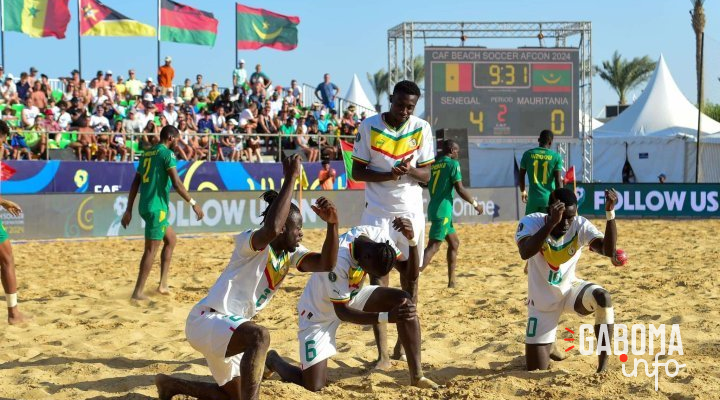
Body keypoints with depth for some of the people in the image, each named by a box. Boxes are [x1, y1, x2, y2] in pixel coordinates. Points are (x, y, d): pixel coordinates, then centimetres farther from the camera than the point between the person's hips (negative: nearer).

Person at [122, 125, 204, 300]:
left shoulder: (147, 154, 16)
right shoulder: (167, 153, -8)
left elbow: (135, 184, 16)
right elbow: (176, 182, -17)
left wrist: (129, 210, 17)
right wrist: (193, 203, -12)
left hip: (145, 206, 9)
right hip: (156, 207, -9)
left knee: (171, 239, 20)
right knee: (151, 249, -5)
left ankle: (163, 284, 18)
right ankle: (138, 292, -4)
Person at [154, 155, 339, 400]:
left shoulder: (291, 254, 5)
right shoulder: (251, 242, -19)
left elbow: (325, 264, -10)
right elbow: (271, 228, -42)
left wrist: (332, 224, -24)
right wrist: (291, 178, -36)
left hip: (229, 327, 10)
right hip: (206, 320, -10)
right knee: (259, 336, -38)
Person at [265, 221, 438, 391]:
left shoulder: (379, 238, -20)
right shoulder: (338, 260, -39)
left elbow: (411, 273, -16)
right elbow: (341, 312, -32)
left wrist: (411, 239, -35)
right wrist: (387, 317, -41)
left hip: (351, 296, 6)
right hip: (319, 312, -6)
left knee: (403, 300, -18)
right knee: (314, 386, -12)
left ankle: (416, 376, -9)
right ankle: (273, 360, 21)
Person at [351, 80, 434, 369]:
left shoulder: (421, 129, 1)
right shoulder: (369, 127, -5)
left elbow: (426, 175, 2)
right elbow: (357, 172, -2)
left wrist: (410, 170, -20)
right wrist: (387, 175, -19)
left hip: (411, 212, 2)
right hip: (378, 213, -2)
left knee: (410, 277, 7)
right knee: (378, 279, -8)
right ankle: (382, 353, -8)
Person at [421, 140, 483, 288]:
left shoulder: (434, 164, 14)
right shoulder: (453, 163, -6)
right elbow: (460, 189, -11)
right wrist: (475, 203, 0)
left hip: (434, 208, 8)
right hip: (443, 210, -8)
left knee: (454, 243, 20)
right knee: (433, 247, -15)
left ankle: (451, 281, 22)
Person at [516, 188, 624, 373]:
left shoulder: (580, 226, -18)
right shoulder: (531, 222, -24)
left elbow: (609, 250, -32)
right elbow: (525, 253, -44)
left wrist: (610, 212, -43)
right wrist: (552, 222, -53)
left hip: (570, 289, 1)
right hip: (543, 300, -1)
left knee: (602, 297, -35)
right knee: (537, 369, -1)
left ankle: (603, 366, -22)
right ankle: (547, 346, 38)